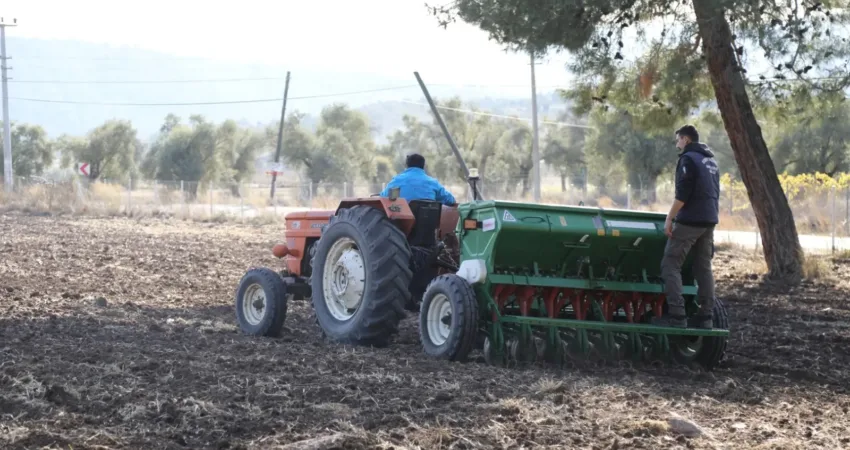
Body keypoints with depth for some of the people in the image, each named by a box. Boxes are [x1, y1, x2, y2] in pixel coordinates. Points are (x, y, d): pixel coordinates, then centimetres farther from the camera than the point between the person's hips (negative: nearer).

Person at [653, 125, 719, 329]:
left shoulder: (688, 159, -10)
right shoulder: (711, 160, 17)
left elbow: (682, 194, -17)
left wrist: (669, 219, -14)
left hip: (690, 220, -9)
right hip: (709, 220, 9)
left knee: (670, 264, -6)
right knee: (703, 267, 11)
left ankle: (676, 315, -14)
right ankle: (705, 316, 8)